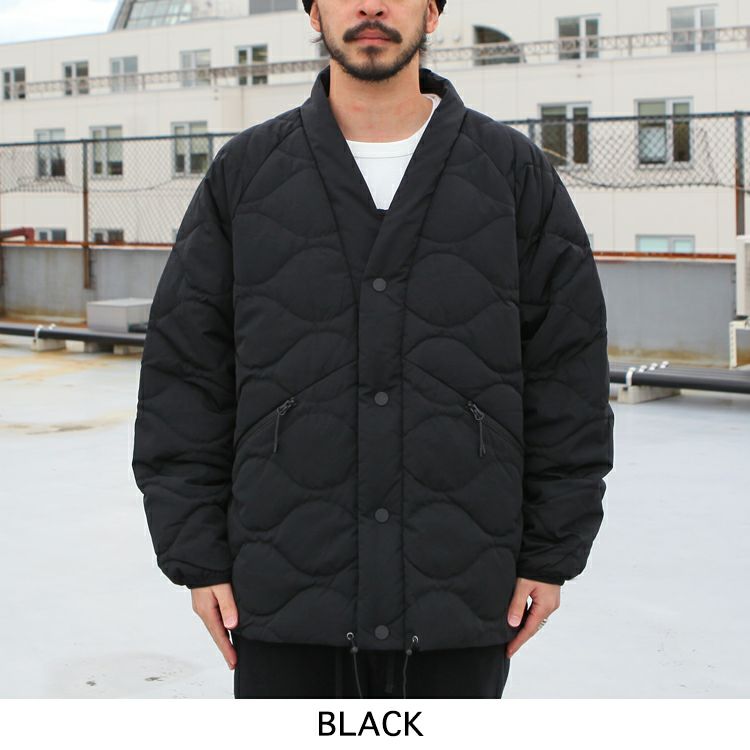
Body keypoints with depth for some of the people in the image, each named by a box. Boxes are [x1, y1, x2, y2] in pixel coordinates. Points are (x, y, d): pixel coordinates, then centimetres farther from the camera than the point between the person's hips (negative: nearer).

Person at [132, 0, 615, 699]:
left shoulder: (516, 172, 3)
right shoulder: (245, 172, 4)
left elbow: (570, 374, 4)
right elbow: (182, 372, 4)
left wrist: (552, 552, 1)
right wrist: (197, 555, -1)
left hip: (461, 599, 0)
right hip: (285, 586, 0)